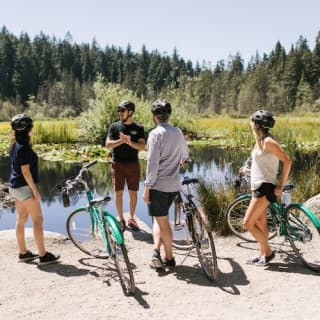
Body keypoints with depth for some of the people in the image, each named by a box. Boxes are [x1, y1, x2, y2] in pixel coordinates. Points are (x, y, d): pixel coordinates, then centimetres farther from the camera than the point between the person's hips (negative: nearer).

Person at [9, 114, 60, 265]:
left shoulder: (15, 145, 9)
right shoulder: (24, 147, -19)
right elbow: (25, 171, -21)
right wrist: (35, 191, -18)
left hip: (15, 186, 10)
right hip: (25, 187, -10)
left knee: (21, 219, 14)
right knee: (37, 220, -4)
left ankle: (23, 253, 23)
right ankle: (43, 255, 0)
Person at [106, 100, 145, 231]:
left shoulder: (138, 128, 1)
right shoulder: (114, 126, 2)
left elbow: (142, 146, -8)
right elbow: (108, 144, -5)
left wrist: (129, 142, -24)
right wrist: (121, 141, -20)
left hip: (133, 164, 0)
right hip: (118, 164, 0)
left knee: (133, 192, 6)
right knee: (118, 192, 3)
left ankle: (131, 219, 20)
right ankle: (120, 219, 17)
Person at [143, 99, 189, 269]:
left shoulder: (156, 134, -12)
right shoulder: (178, 132, 8)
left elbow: (152, 162, -17)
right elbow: (184, 152, 26)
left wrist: (147, 187, -13)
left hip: (158, 185, -6)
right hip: (173, 185, 6)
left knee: (162, 221, 4)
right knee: (160, 218, 16)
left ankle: (163, 255, 6)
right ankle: (157, 251, 10)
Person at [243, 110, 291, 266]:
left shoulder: (268, 141, -17)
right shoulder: (261, 141, 10)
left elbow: (287, 161, -20)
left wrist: (281, 185, -18)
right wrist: (249, 170, 20)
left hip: (265, 187, -9)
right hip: (258, 186, 9)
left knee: (248, 223, -8)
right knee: (260, 223, 14)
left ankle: (268, 252, 6)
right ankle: (263, 255, 24)